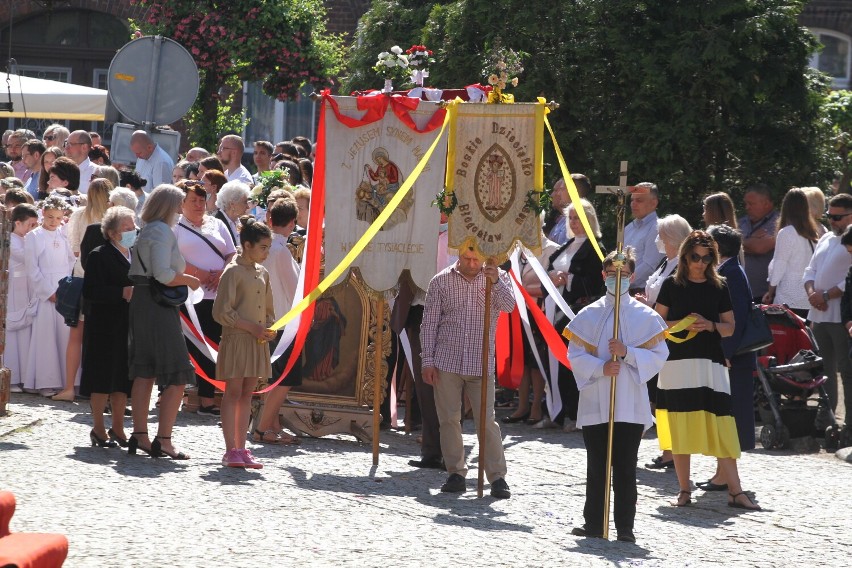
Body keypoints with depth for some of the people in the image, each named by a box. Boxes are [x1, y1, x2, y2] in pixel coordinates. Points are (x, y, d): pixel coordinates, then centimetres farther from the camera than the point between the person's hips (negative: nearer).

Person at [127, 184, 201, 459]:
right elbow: (163, 273, -22)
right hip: (160, 309, -10)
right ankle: (163, 440, -11)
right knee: (176, 377, -7)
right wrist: (189, 280, -7)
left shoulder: (145, 232, 16)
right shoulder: (163, 232, -12)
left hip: (140, 303, 10)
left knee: (143, 374, 12)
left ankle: (139, 436, 15)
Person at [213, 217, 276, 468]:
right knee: (233, 393, -4)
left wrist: (269, 329, 1)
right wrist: (252, 327, -15)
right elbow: (222, 312, -13)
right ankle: (231, 450, -3)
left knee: (247, 394, 8)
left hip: (258, 343, 7)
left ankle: (241, 449, 10)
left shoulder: (263, 273, 13)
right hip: (236, 341, -7)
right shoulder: (233, 272, -9)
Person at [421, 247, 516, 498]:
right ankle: (456, 474, 12)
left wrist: (496, 282, -32)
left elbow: (509, 305, -14)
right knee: (449, 420, 3)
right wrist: (428, 361, 0)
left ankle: (497, 477, -3)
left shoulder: (497, 278, 4)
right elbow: (429, 323, 6)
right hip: (447, 362, 1)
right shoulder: (441, 281, 4)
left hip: (481, 364, -1)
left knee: (486, 421, -6)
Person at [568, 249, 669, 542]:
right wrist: (601, 367, -15)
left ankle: (625, 527, 3)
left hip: (631, 405, -1)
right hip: (595, 403, 1)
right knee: (596, 467, 7)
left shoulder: (646, 317, 3)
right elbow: (575, 355, 2)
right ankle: (593, 523, 14)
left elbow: (658, 355, -1)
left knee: (625, 468, 0)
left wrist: (627, 353, -15)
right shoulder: (589, 315, 6)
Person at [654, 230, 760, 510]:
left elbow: (730, 327, 11)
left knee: (721, 428, -6)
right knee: (680, 429, 0)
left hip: (711, 363, 1)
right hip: (677, 363, -1)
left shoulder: (718, 287, 10)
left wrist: (710, 326, -9)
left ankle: (735, 491, -8)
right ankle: (684, 490, 9)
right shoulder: (672, 285, 6)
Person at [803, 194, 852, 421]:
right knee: (824, 369, 14)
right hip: (820, 315, 8)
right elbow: (810, 271, 19)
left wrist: (826, 295, -15)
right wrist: (811, 292, -1)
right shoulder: (826, 239, 18)